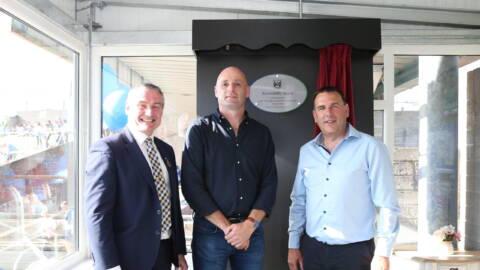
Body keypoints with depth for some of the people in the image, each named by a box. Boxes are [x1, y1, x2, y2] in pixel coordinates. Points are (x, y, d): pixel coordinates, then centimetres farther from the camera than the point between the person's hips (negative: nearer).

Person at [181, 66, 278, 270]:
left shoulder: (262, 133, 7)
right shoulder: (199, 130, -2)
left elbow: (269, 183, 3)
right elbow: (192, 185, -9)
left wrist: (249, 225, -10)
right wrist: (227, 227, -11)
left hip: (252, 231, 3)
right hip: (210, 231, -2)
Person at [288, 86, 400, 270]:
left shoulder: (370, 147, -8)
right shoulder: (306, 151, 6)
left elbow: (387, 204, -9)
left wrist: (382, 254, -11)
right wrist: (293, 245, 9)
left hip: (354, 251, -4)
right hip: (311, 249, 4)